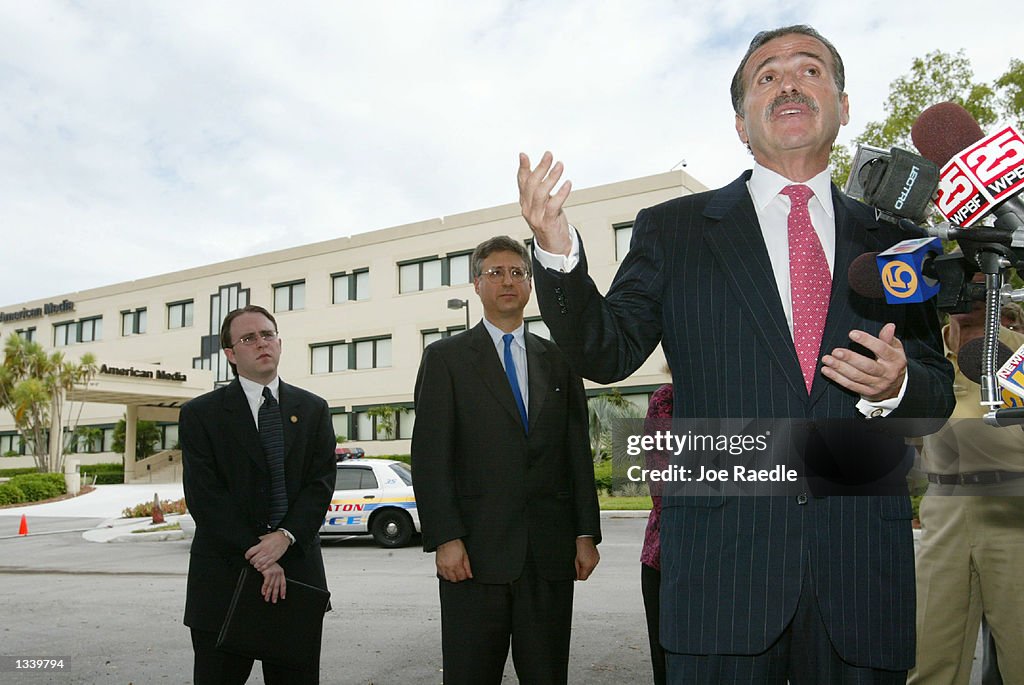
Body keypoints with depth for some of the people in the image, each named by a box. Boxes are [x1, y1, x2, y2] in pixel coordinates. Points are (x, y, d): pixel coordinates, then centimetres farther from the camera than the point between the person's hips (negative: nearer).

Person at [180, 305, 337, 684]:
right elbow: (205, 496, -7)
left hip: (298, 568, 2)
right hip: (224, 575, -2)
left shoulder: (313, 410, 9)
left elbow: (321, 483, 1)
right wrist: (258, 557, -14)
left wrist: (285, 536, -15)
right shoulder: (200, 414, 1)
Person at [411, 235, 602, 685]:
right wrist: (444, 539, -11)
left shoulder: (559, 360, 14)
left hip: (550, 551, 3)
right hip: (475, 551, -2)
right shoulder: (445, 357, 4)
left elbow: (578, 452, 11)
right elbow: (430, 455, -3)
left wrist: (587, 533, 4)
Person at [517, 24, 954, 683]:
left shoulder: (892, 240, 10)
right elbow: (608, 353, -2)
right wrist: (558, 252, -19)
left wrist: (895, 387, -11)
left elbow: (939, 393, 12)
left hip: (865, 570, 3)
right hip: (722, 557, -2)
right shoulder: (672, 229, 6)